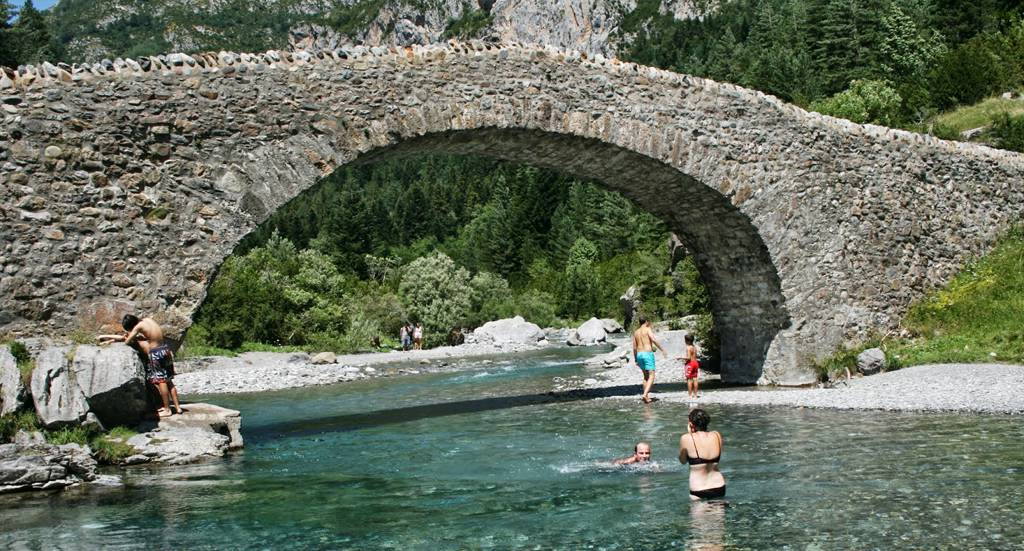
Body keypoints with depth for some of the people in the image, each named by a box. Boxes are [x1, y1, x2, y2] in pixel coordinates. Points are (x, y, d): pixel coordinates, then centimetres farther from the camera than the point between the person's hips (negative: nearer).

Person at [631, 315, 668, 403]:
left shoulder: (636, 332, 14)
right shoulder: (647, 329, -3)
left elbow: (634, 347, 15)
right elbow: (654, 340, -19)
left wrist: (636, 359, 22)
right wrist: (663, 350, -16)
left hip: (639, 354, 6)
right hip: (648, 354, -6)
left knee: (646, 376, 18)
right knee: (651, 377, -6)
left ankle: (646, 396, 16)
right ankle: (645, 394, -23)